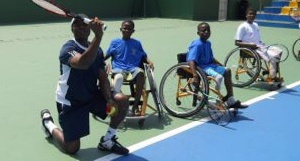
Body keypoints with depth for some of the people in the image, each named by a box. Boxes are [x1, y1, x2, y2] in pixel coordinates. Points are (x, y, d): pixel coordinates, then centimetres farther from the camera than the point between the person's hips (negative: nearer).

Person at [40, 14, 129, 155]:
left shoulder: (97, 50, -1)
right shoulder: (68, 48, -23)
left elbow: (103, 78, -3)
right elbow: (83, 63, -46)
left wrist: (108, 99, -21)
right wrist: (98, 36, -55)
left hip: (92, 96, 6)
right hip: (70, 102, -5)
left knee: (121, 101, -18)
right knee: (71, 149, 1)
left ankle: (107, 141, 4)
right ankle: (48, 122, 30)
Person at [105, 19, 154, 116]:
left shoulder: (137, 43, 15)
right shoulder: (115, 42, 14)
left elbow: (143, 57, 15)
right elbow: (107, 56, 13)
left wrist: (149, 62, -5)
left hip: (133, 68, 1)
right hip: (119, 68, -1)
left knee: (140, 73, -35)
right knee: (118, 77, -39)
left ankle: (135, 105, -27)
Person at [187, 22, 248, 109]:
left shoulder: (208, 43, 10)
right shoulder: (197, 45, -19)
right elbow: (191, 61, -31)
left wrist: (222, 66, 15)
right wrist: (195, 76, -43)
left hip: (208, 65, 10)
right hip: (200, 67, -10)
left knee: (227, 71, 11)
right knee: (218, 77, -29)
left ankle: (231, 100, 14)